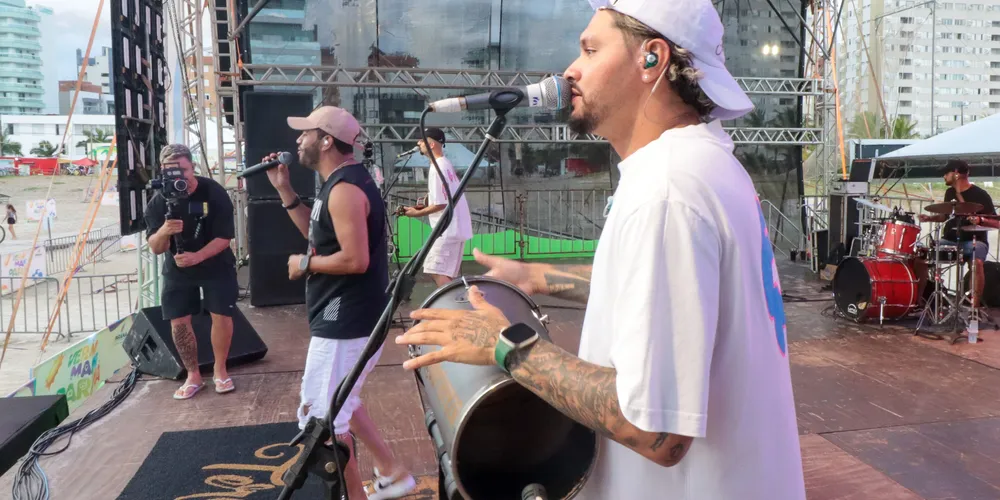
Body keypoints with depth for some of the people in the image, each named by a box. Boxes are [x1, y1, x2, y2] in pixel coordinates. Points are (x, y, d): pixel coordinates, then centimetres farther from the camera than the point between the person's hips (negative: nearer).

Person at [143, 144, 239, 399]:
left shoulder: (214, 192, -20)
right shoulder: (158, 201, -13)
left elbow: (224, 237, -19)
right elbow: (156, 248, -15)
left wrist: (197, 257, -34)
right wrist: (164, 231, -37)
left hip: (216, 264, -2)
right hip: (177, 268, 2)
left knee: (221, 316, -5)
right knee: (178, 321, 2)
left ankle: (220, 370, 16)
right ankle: (193, 376, 19)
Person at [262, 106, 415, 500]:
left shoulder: (344, 189, -21)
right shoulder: (343, 183, 12)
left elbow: (355, 260, -29)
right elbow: (318, 234, 19)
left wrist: (304, 264, -14)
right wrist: (284, 190, 12)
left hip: (345, 323, -11)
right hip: (349, 318, 11)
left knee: (321, 419, 1)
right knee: (339, 403, 25)